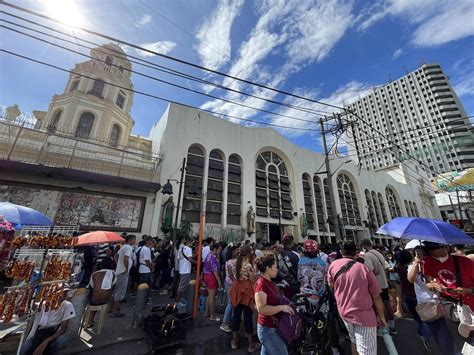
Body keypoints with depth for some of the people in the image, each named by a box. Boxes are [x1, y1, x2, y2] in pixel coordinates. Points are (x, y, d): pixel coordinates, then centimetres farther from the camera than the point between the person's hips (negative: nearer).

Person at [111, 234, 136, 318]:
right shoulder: (128, 247, -19)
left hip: (119, 271, 10)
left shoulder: (124, 246, 12)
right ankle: (114, 312, 7)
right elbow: (126, 259, -32)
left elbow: (116, 256, 22)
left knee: (116, 290, 20)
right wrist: (126, 268, -20)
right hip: (123, 272, -10)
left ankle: (113, 307, 32)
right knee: (120, 292, -1)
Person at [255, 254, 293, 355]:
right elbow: (261, 309, -30)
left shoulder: (269, 282, 5)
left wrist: (286, 304, 5)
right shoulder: (261, 284, -25)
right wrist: (282, 307, -26)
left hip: (270, 327, 9)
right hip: (268, 329, -9)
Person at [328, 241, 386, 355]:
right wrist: (382, 317, 6)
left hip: (344, 312, 3)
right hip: (363, 315, -3)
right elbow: (377, 297, -8)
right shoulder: (364, 268, -15)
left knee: (354, 341, 25)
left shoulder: (333, 265, -8)